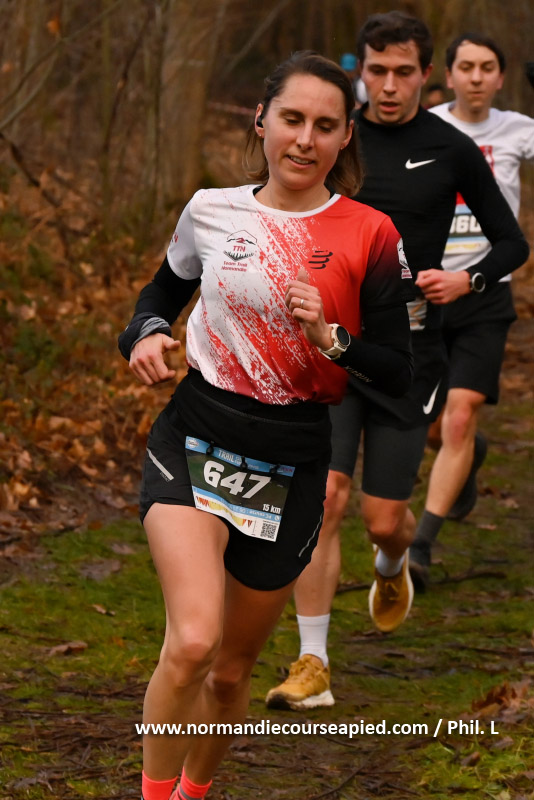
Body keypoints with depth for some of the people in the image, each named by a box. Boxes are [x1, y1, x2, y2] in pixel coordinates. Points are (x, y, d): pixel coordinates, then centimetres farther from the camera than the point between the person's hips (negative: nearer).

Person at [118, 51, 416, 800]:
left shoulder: (369, 236, -5)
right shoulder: (211, 210, 1)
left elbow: (397, 372, -4)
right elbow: (166, 289, 20)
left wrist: (329, 338, -21)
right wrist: (148, 333, -2)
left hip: (292, 467, 0)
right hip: (194, 442, 0)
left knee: (232, 667, 13)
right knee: (193, 640, -24)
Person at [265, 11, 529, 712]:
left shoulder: (453, 150, -1)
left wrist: (465, 280, -11)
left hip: (407, 356, -1)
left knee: (384, 518, 2)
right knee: (323, 496, -12)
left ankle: (393, 568, 41)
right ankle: (312, 667, -5)